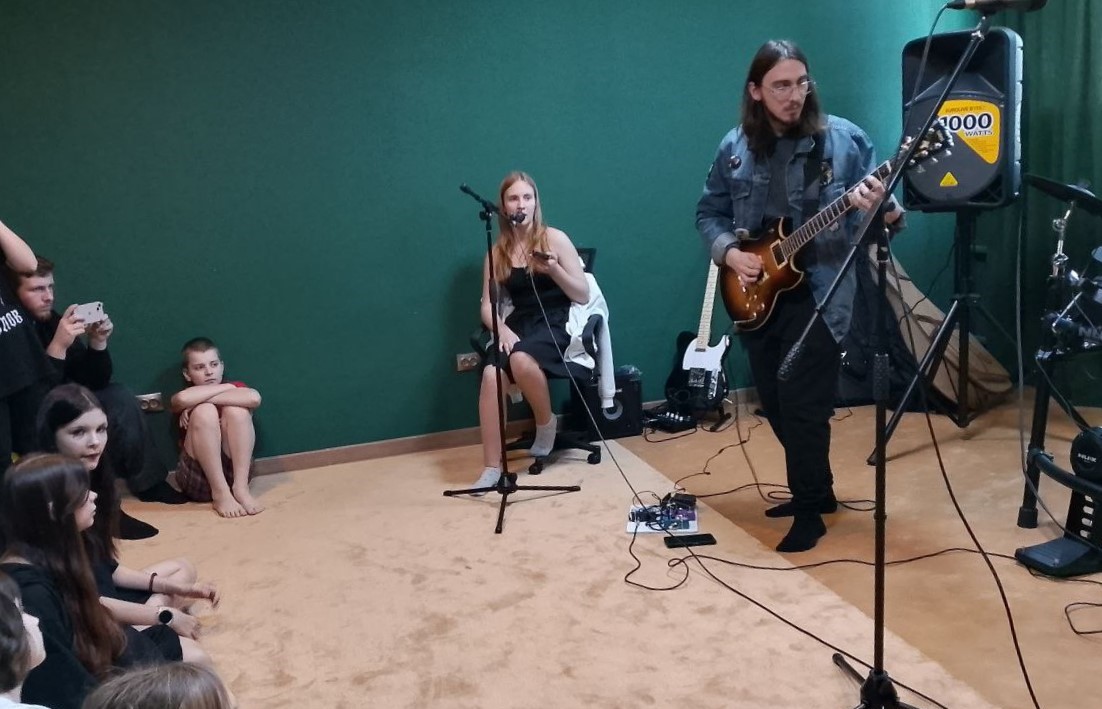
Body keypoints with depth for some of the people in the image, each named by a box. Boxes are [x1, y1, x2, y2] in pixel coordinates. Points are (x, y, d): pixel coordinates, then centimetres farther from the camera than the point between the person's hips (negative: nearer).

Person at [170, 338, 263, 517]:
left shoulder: (235, 388, 11)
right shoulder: (190, 399, 8)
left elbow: (255, 398, -16)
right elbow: (182, 399, -21)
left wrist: (201, 399, -13)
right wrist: (227, 387, -8)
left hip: (234, 470, 1)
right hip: (197, 479, -1)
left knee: (236, 409, -17)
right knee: (204, 411, -20)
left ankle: (240, 487, -23)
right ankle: (220, 493, -24)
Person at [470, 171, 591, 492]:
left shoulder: (554, 239, 0)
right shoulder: (498, 252, 10)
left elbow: (583, 295, -1)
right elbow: (488, 304, 9)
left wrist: (553, 270, -17)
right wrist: (502, 329, -12)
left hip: (555, 323, -3)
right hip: (518, 324, 3)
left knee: (521, 359, -37)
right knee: (491, 374, -29)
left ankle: (546, 423, -7)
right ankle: (491, 467, -23)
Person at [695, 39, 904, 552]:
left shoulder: (844, 140, -5)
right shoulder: (735, 148, 5)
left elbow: (880, 214, -3)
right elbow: (709, 213, 12)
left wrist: (874, 209, -26)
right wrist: (728, 252, -5)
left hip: (817, 294, -5)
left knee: (802, 407, -7)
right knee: (776, 406, 13)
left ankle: (810, 510, 10)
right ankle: (815, 489, 33)